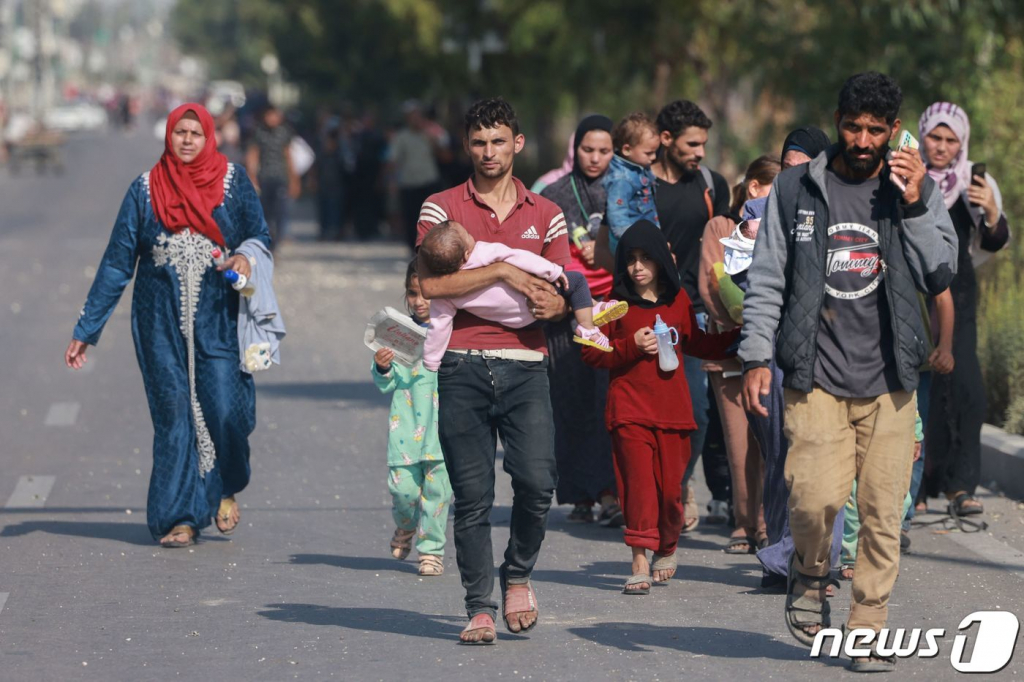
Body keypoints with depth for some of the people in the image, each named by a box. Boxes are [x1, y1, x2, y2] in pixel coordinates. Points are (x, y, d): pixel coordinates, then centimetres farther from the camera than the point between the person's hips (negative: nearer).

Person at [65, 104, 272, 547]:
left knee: (224, 410, -11)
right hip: (162, 322, 1)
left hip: (218, 319, -1)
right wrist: (86, 331, 4)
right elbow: (117, 262, 6)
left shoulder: (233, 181, 4)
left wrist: (245, 257, -16)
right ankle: (180, 516, 6)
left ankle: (226, 489, 19)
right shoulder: (146, 190, 4)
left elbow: (259, 235, 10)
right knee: (173, 415, -2)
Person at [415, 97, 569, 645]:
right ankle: (479, 607, 7)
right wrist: (501, 272, -15)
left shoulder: (545, 214, 15)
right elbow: (430, 283, -9)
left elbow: (561, 289, 15)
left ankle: (517, 575, 13)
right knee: (472, 495, -2)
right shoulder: (441, 208, 5)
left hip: (525, 365, 1)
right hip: (462, 367, -1)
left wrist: (554, 303, -8)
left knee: (537, 481, -13)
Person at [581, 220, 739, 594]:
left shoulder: (678, 300, 10)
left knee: (670, 488, 2)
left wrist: (736, 333, 13)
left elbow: (697, 344, 24)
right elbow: (591, 352, 1)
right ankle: (640, 563, -11)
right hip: (630, 409, -2)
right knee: (639, 482, -12)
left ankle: (667, 549, 28)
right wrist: (631, 347, -12)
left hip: (672, 407, 2)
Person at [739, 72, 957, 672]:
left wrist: (914, 206, -10)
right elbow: (767, 279, 6)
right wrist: (757, 357, -1)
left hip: (889, 380, 1)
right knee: (817, 496, -17)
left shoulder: (917, 189, 7)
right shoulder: (796, 188, 5)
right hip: (816, 377, -1)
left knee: (883, 512, -1)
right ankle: (810, 576, 14)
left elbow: (941, 275, -1)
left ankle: (869, 630, 12)